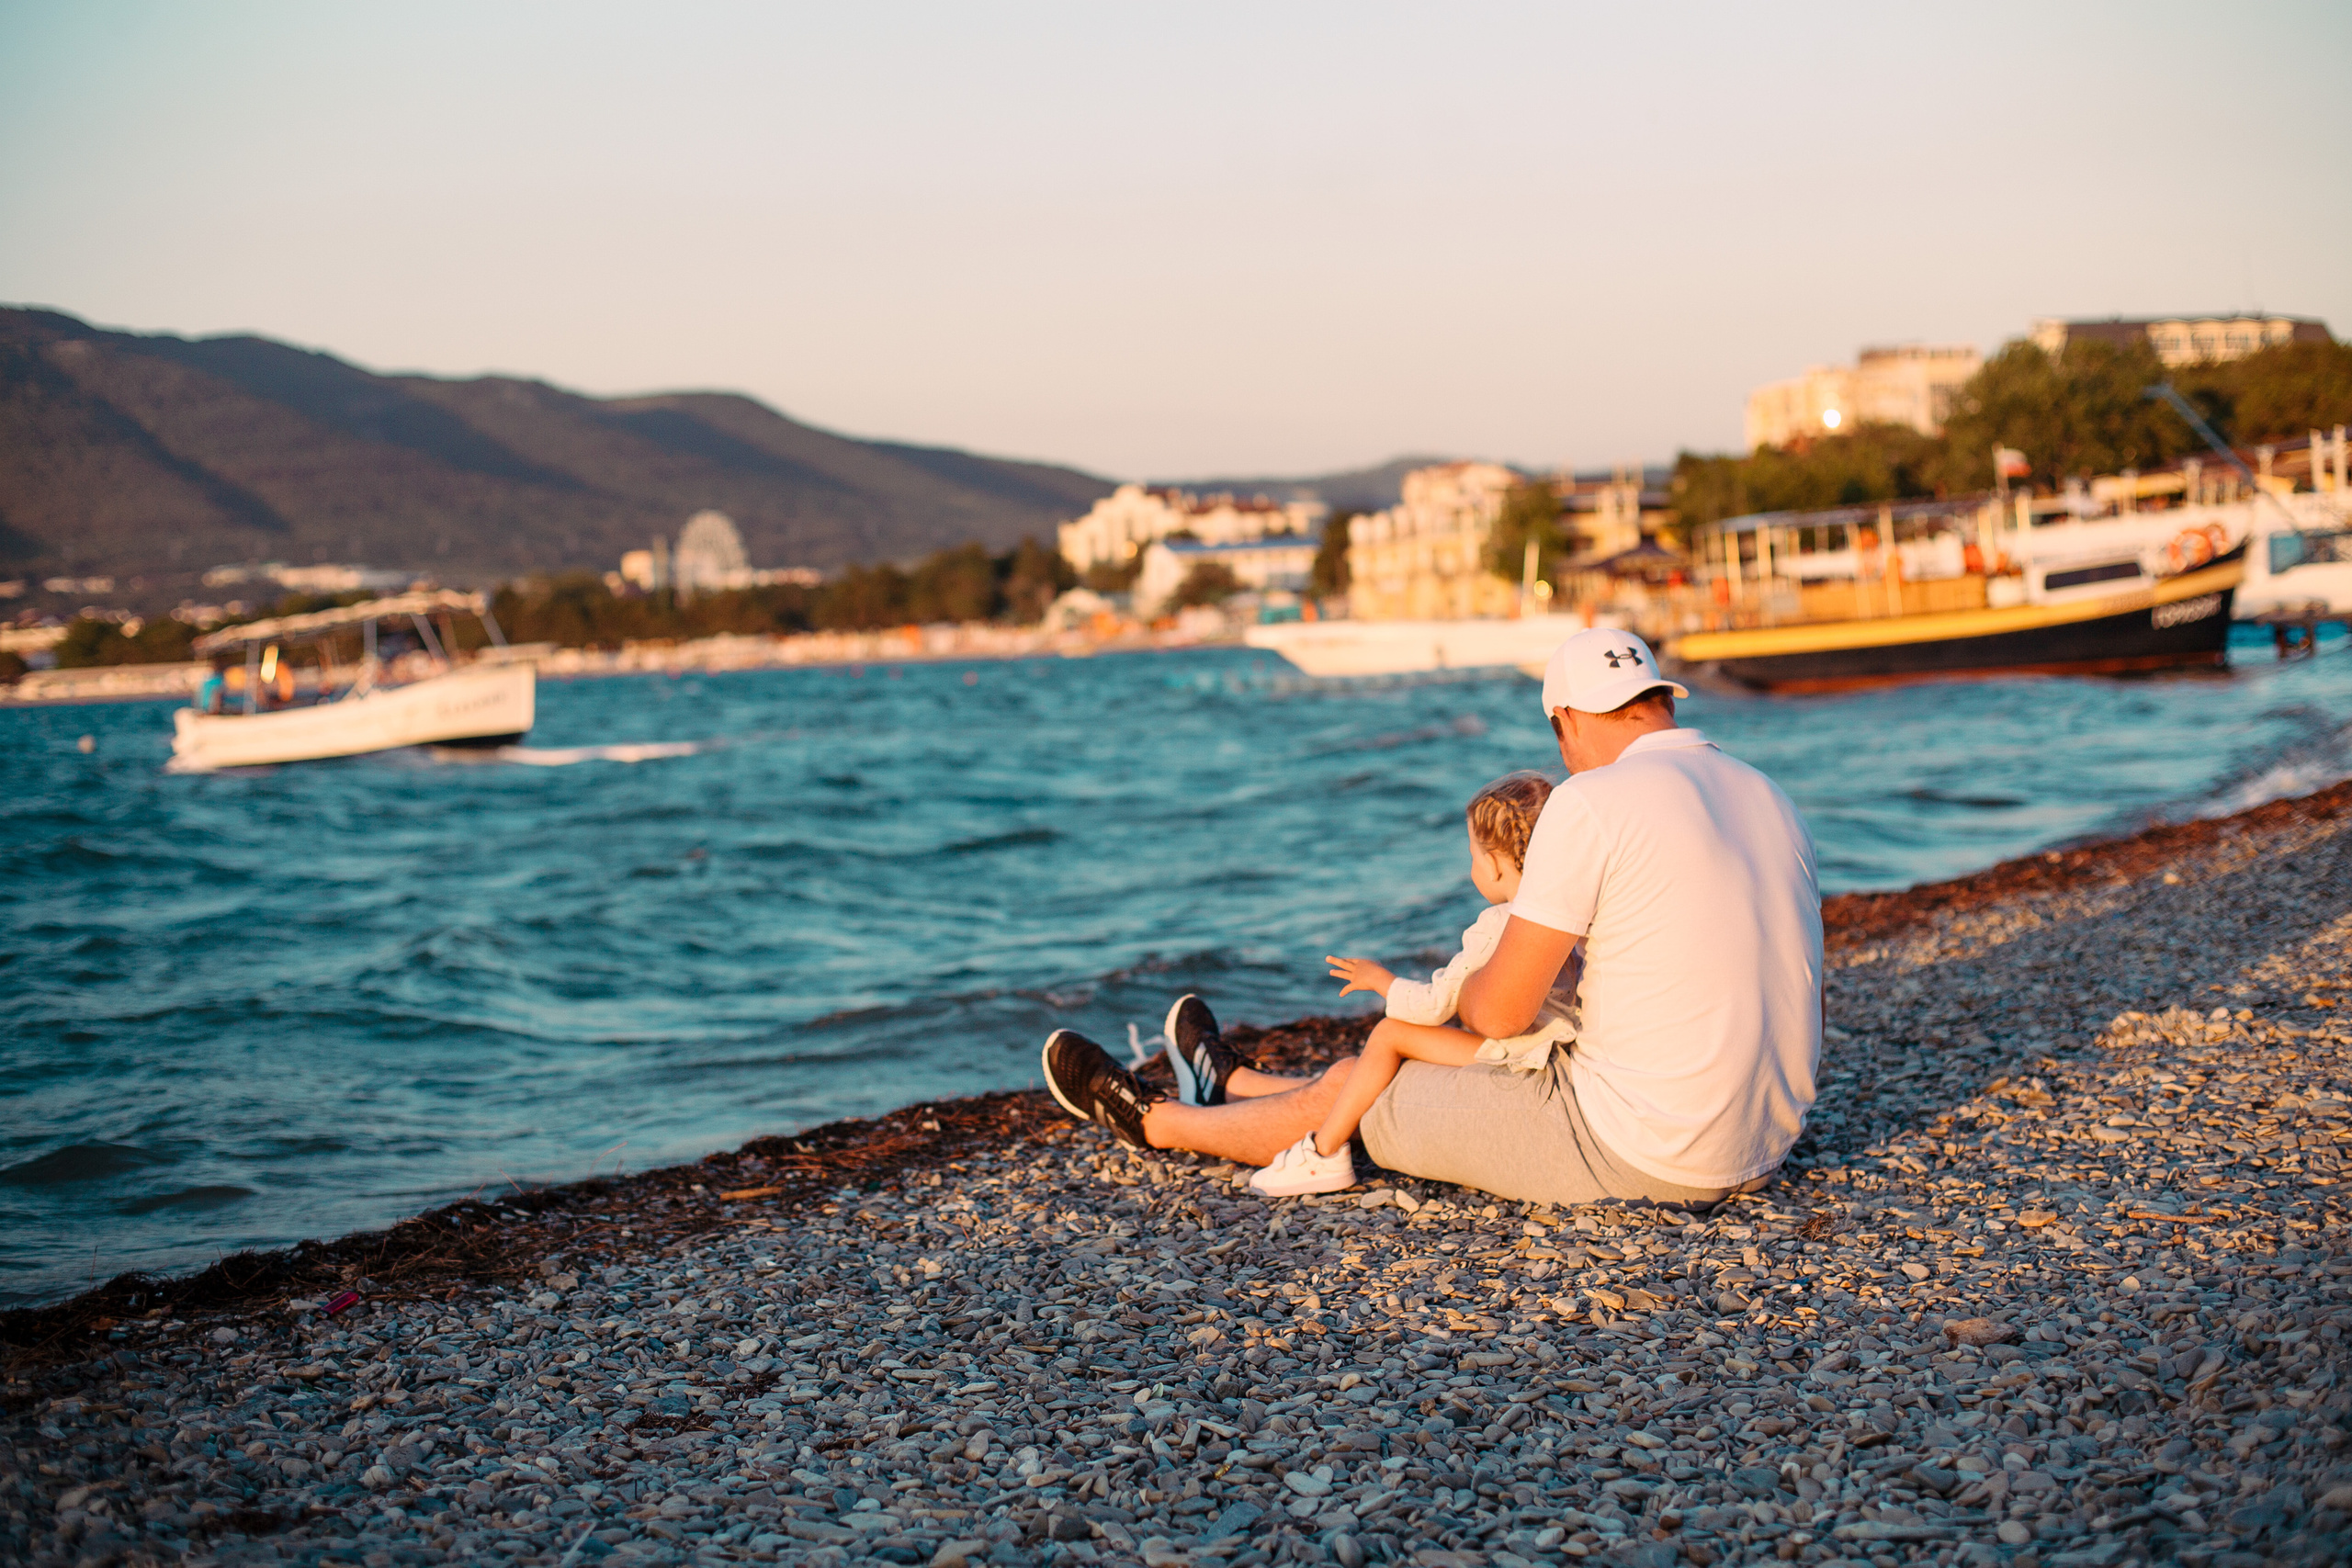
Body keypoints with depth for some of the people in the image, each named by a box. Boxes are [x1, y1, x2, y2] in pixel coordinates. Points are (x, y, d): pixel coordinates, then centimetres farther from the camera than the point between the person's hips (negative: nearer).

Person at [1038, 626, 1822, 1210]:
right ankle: (1231, 1084, 52)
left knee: (1349, 1089, 13)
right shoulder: (1769, 798, 8)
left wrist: (1466, 987, 11)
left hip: (1640, 1154, -8)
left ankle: (1152, 1120, 39)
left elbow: (1500, 1012, -14)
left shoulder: (1591, 803, -16)